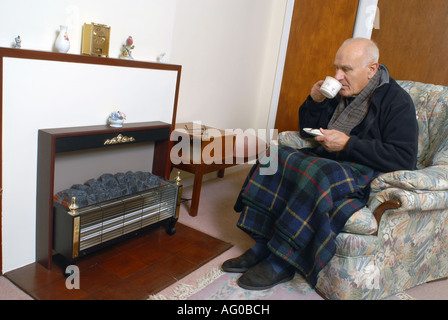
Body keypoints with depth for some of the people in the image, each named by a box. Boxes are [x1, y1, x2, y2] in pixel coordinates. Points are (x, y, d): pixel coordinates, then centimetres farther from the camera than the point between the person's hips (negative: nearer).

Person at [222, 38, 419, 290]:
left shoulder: (397, 102, -7)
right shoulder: (339, 92, 12)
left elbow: (404, 159, -17)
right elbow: (307, 131, 20)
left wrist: (347, 143, -21)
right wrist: (315, 102, 0)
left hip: (367, 173, -7)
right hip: (326, 159, 7)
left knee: (318, 176, -37)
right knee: (277, 157, -15)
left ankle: (282, 262, -25)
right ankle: (262, 246, -17)